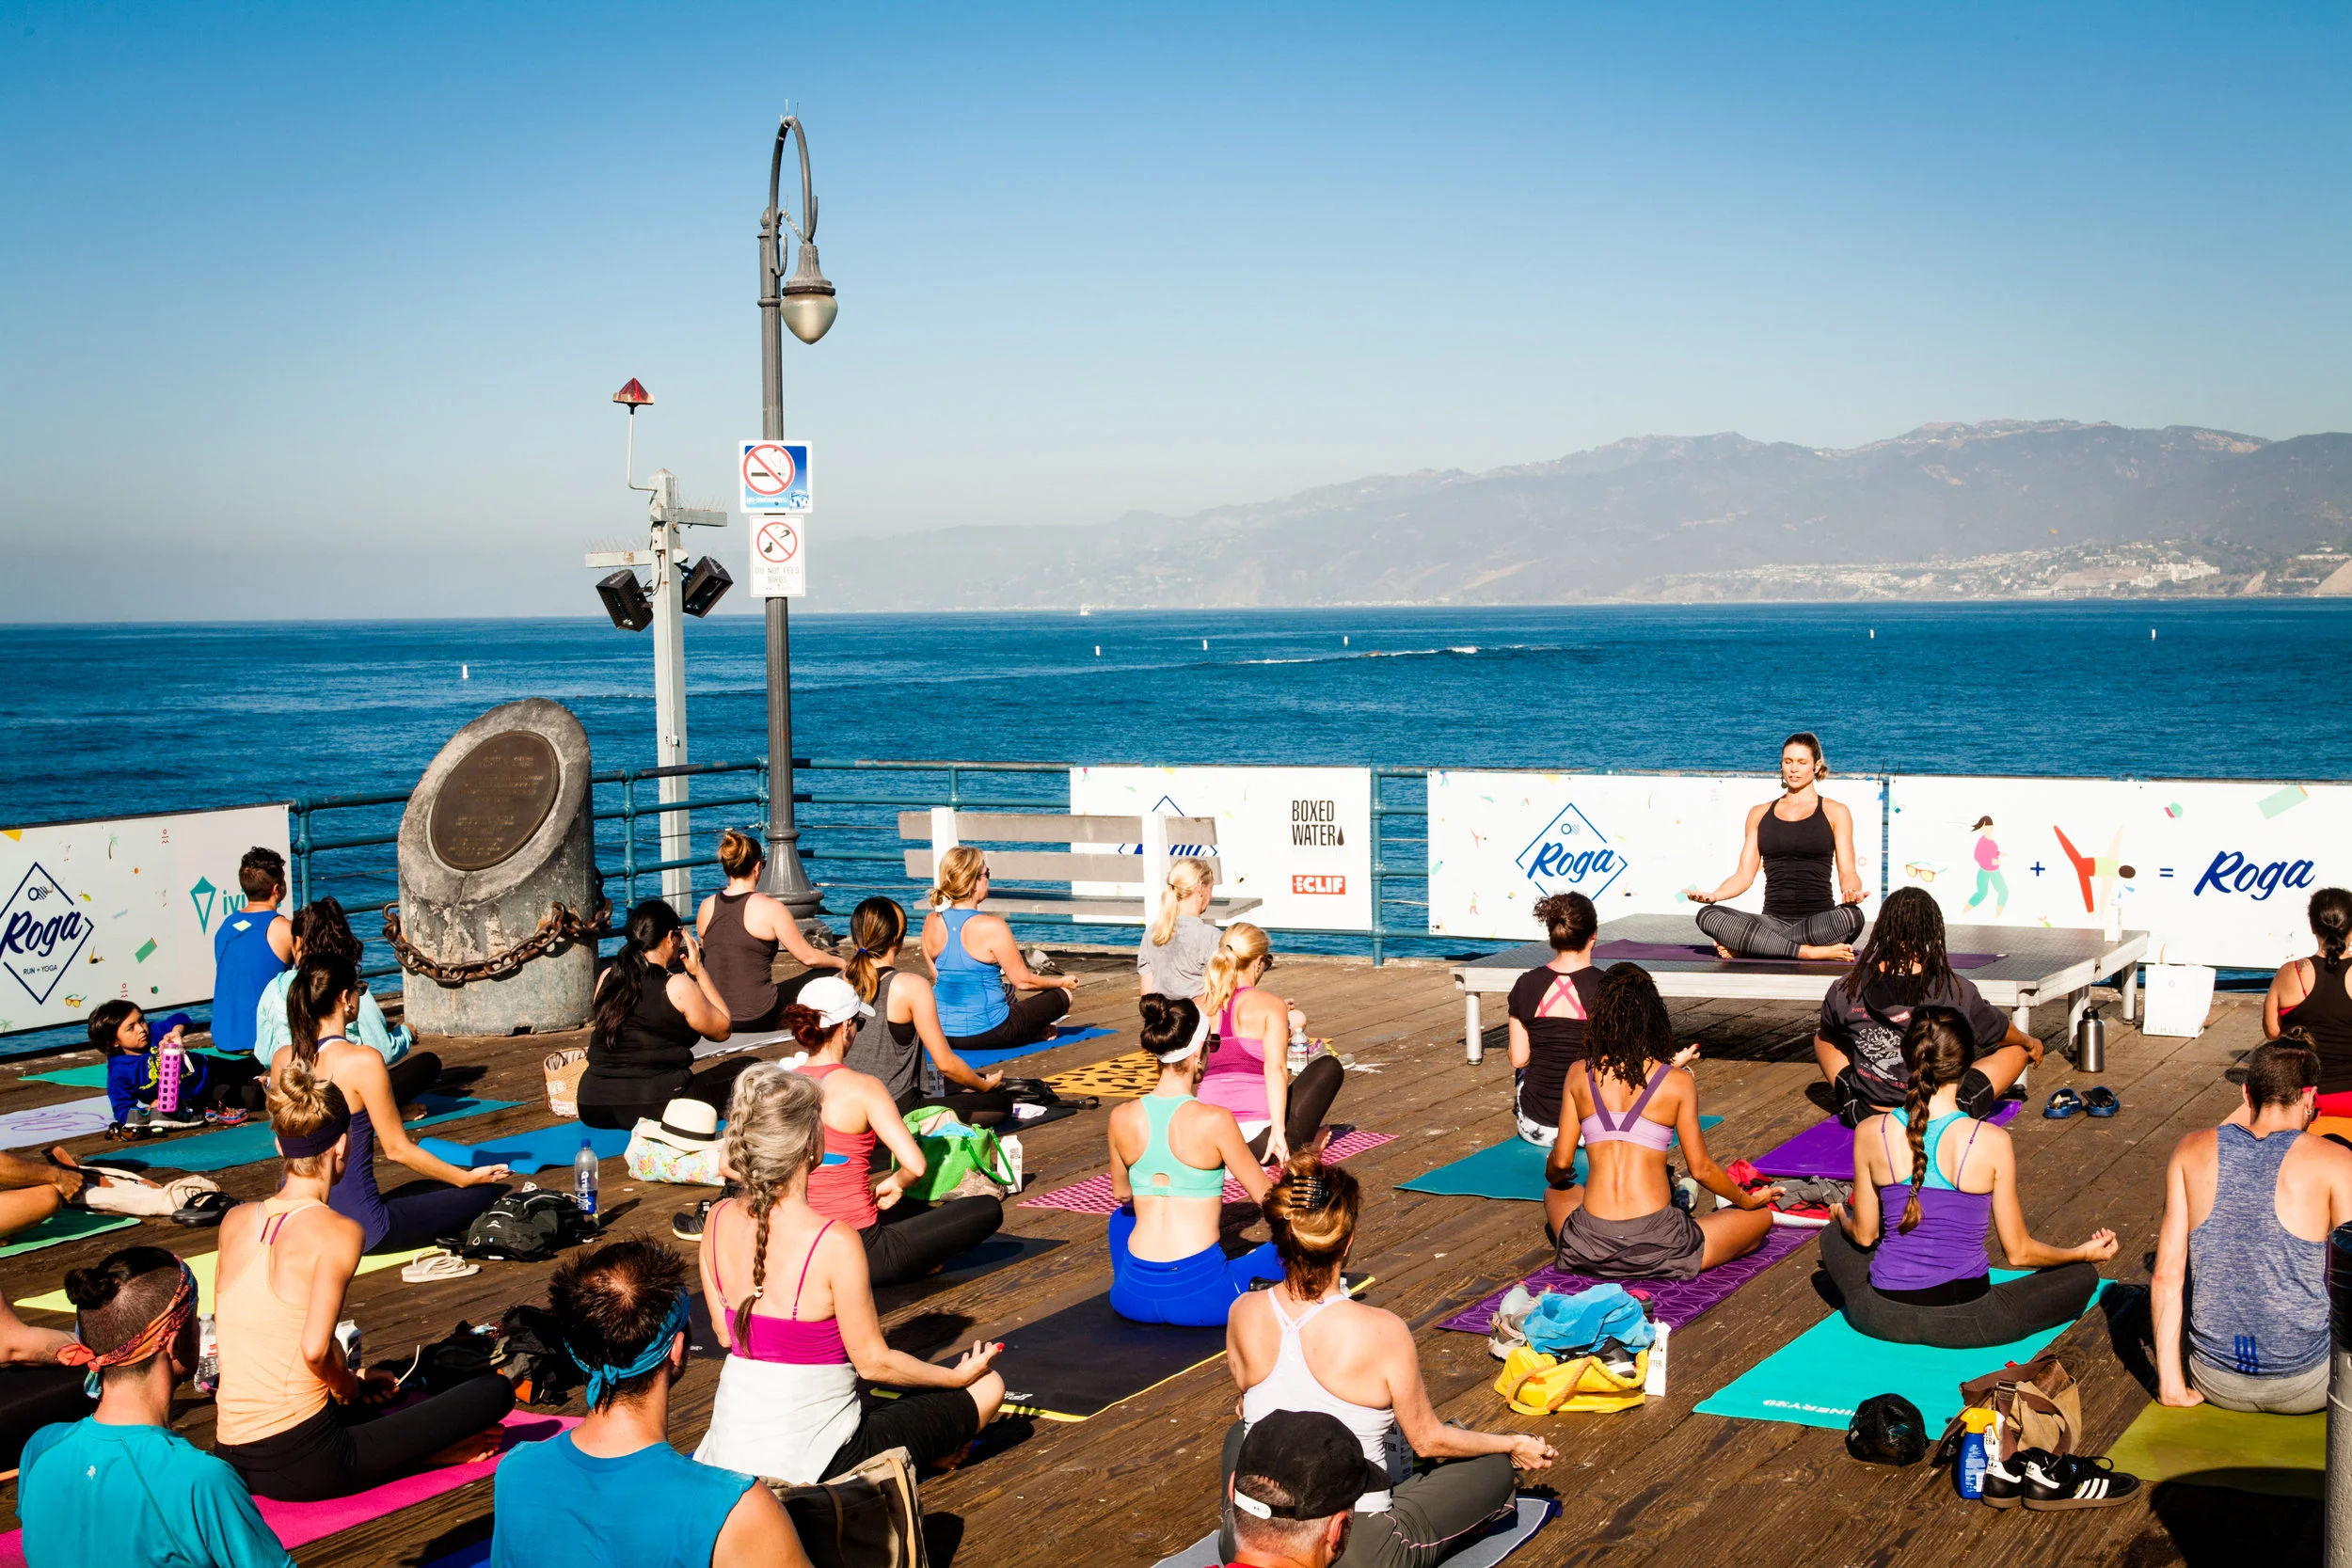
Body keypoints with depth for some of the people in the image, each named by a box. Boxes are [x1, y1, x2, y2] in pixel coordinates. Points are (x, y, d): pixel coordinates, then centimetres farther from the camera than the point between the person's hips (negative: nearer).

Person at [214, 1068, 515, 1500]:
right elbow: (314, 1348, -23)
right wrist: (346, 1386, -1)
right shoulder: (337, 1232, -12)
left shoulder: (235, 1221, 6)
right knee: (496, 1392, 0)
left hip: (233, 1461, 7)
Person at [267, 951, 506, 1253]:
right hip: (356, 1228, -7)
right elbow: (396, 1149, -12)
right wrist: (467, 1178, 0)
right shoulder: (363, 1061, -18)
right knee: (488, 1194, 3)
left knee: (425, 1189, 31)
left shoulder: (282, 1059, 1)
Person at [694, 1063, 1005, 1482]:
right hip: (809, 1459, -7)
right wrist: (958, 1376, 2)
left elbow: (725, 1334, 6)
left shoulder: (718, 1222, -6)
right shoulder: (834, 1242, -24)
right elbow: (874, 1362, -14)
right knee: (986, 1387, 7)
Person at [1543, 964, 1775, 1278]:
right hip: (1657, 1248, 1)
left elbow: (1561, 1161, 4)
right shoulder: (1678, 1081, -5)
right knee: (1761, 1217, 23)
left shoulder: (1579, 1075, 0)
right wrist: (1749, 1201, 19)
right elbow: (1701, 1169, -1)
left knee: (1556, 1193, 37)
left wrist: (1551, 1176, 29)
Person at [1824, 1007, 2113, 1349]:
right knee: (2082, 1275, 19)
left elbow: (1864, 1235, 1)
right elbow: (2018, 1253, -6)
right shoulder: (1992, 1143, -17)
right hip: (1962, 1324, -1)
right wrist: (2085, 1253, 13)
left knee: (1835, 1234, 32)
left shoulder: (1870, 1134, -11)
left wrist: (1842, 1217, 26)